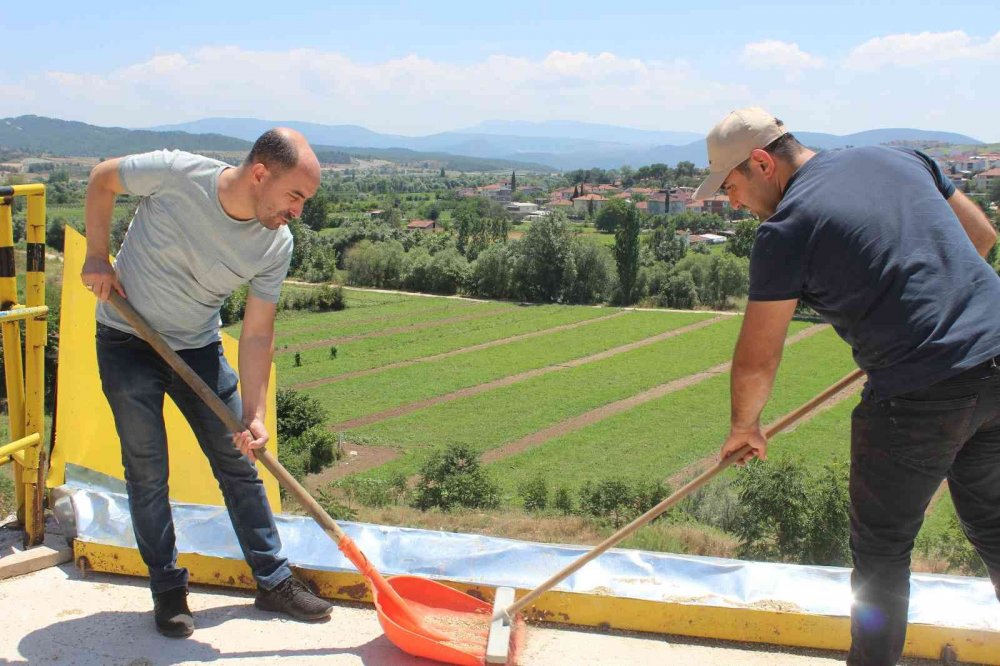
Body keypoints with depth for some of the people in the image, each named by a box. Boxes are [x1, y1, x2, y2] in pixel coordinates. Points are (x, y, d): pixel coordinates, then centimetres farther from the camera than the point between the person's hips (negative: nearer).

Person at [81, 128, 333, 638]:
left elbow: (257, 335, -11)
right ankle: (167, 591, 15)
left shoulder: (276, 246, -17)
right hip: (127, 341, -3)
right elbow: (102, 179, -5)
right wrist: (97, 257, -10)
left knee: (238, 464, 5)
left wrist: (254, 415, -16)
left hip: (198, 348, 3)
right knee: (147, 470, -1)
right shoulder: (173, 174, -26)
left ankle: (273, 581, 18)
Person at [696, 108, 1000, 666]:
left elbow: (757, 360, -5)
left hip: (918, 398, -7)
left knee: (881, 551, 12)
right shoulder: (900, 158, 10)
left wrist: (745, 425, 13)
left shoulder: (785, 230, -10)